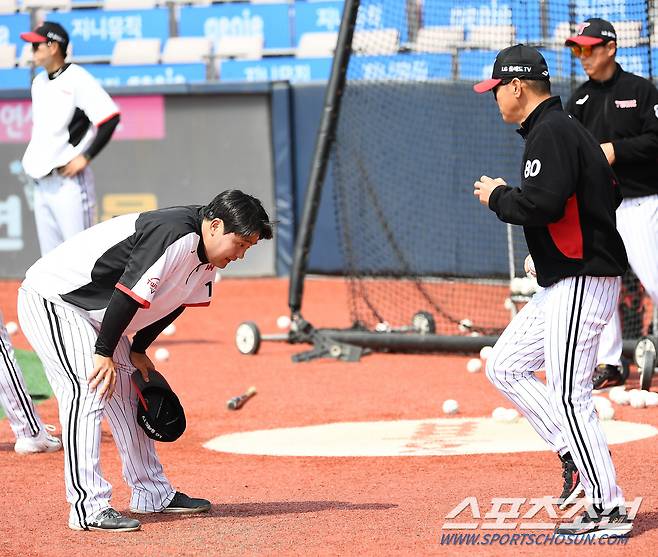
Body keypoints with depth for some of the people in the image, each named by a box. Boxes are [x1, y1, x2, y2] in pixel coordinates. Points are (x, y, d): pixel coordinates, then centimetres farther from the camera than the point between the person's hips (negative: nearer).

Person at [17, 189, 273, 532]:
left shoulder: (204, 252, 3)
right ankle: (88, 509, -22)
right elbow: (128, 294, -29)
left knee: (127, 390, 14)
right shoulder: (175, 236, -28)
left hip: (92, 311, 11)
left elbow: (171, 302, 14)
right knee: (89, 392, -20)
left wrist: (137, 351, 12)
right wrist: (104, 353, -24)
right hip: (50, 300, -11)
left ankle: (153, 494, 24)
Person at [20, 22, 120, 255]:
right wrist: (31, 157, 15)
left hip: (69, 181, -8)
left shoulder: (77, 79, -10)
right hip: (42, 183, 8)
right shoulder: (39, 82, 15)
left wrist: (85, 157, -17)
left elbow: (110, 117, -17)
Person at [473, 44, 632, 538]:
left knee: (569, 396, -10)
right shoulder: (560, 128, 17)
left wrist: (497, 196, -9)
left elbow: (543, 202, -27)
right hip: (563, 284, 11)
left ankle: (609, 510, -7)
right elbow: (609, 192, 22)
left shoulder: (551, 132, -15)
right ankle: (577, 455, 11)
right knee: (506, 368, 14)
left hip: (582, 284, -11)